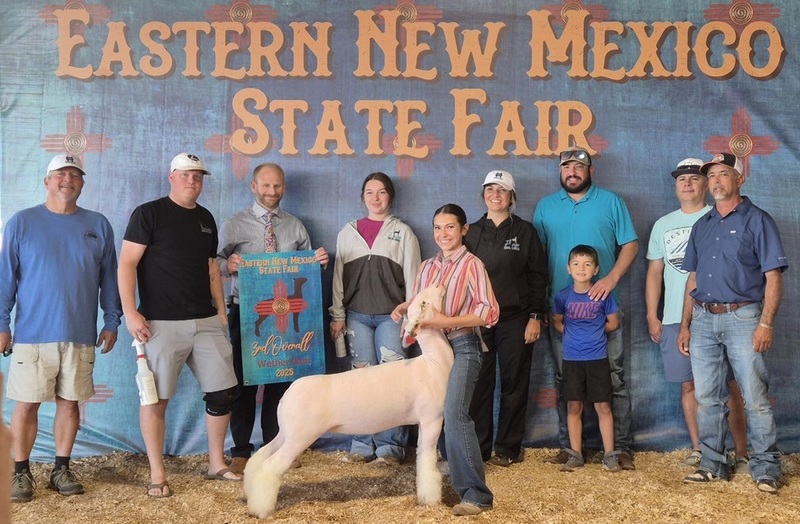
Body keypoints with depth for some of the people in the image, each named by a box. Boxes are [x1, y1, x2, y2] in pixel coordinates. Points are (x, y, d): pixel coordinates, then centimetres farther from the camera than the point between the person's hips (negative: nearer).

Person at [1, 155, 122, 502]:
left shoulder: (98, 225, 7)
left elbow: (109, 278, 10)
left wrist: (112, 322, 6)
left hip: (80, 335, 2)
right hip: (33, 334, -1)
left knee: (70, 404, 8)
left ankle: (62, 469, 20)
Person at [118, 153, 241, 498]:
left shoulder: (205, 218, 15)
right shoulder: (149, 213, -3)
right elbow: (127, 263, -8)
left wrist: (221, 311, 16)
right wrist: (130, 312, -16)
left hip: (206, 322, 6)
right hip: (162, 323, -6)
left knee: (223, 392, 5)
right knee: (156, 398, -1)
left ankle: (216, 465, 20)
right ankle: (157, 475, 11)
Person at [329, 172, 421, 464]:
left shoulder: (403, 233, 5)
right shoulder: (348, 232, 11)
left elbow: (411, 277, 2)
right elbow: (339, 276, 10)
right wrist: (337, 316, 5)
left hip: (391, 315, -2)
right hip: (357, 316, 2)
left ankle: (390, 445, 1)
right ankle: (363, 444, 10)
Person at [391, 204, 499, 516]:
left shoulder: (472, 264, -6)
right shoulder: (427, 266, 13)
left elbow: (490, 312, -14)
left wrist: (448, 321, -22)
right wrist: (404, 308, 1)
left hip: (462, 347, -7)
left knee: (454, 414, -19)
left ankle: (476, 494, -16)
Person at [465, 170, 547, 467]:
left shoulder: (524, 231, 3)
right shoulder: (473, 232, 10)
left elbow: (538, 276, 0)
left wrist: (535, 317, -7)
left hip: (515, 320, -2)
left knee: (513, 385, 3)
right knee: (479, 385, 1)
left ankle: (507, 448, 12)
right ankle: (478, 448, 9)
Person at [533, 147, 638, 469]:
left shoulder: (611, 202, 4)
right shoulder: (545, 207, 10)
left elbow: (630, 245, 1)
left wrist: (611, 278, -14)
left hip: (603, 304, -2)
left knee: (614, 378, 0)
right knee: (564, 379, 8)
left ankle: (622, 447, 7)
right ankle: (568, 446, 17)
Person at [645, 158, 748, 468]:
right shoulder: (663, 225, 15)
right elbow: (655, 272, 15)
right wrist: (652, 317, 9)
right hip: (675, 319, 4)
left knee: (730, 384, -2)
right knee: (688, 385, 6)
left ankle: (741, 453, 4)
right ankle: (698, 450, 16)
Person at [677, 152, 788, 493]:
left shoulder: (757, 221, -1)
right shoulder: (702, 226, 16)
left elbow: (773, 276, -6)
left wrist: (765, 324, -15)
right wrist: (685, 325, 12)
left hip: (742, 317, -5)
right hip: (703, 319, 5)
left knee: (755, 398, -4)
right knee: (706, 398, 7)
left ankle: (766, 468, 6)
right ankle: (713, 464, 17)